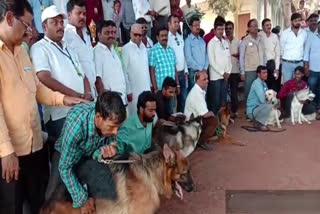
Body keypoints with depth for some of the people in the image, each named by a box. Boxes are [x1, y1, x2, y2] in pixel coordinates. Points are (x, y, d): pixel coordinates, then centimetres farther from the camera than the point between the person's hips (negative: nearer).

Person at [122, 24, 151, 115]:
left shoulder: (143, 47, 11)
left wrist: (150, 86, 12)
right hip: (134, 90, -5)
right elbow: (124, 71, -8)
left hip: (146, 89, 5)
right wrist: (128, 91, -10)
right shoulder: (126, 49, -6)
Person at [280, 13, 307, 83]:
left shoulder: (304, 33, 4)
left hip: (299, 63, 3)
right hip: (287, 63, -3)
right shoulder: (285, 33, -4)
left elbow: (305, 47, 14)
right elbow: (281, 48, 3)